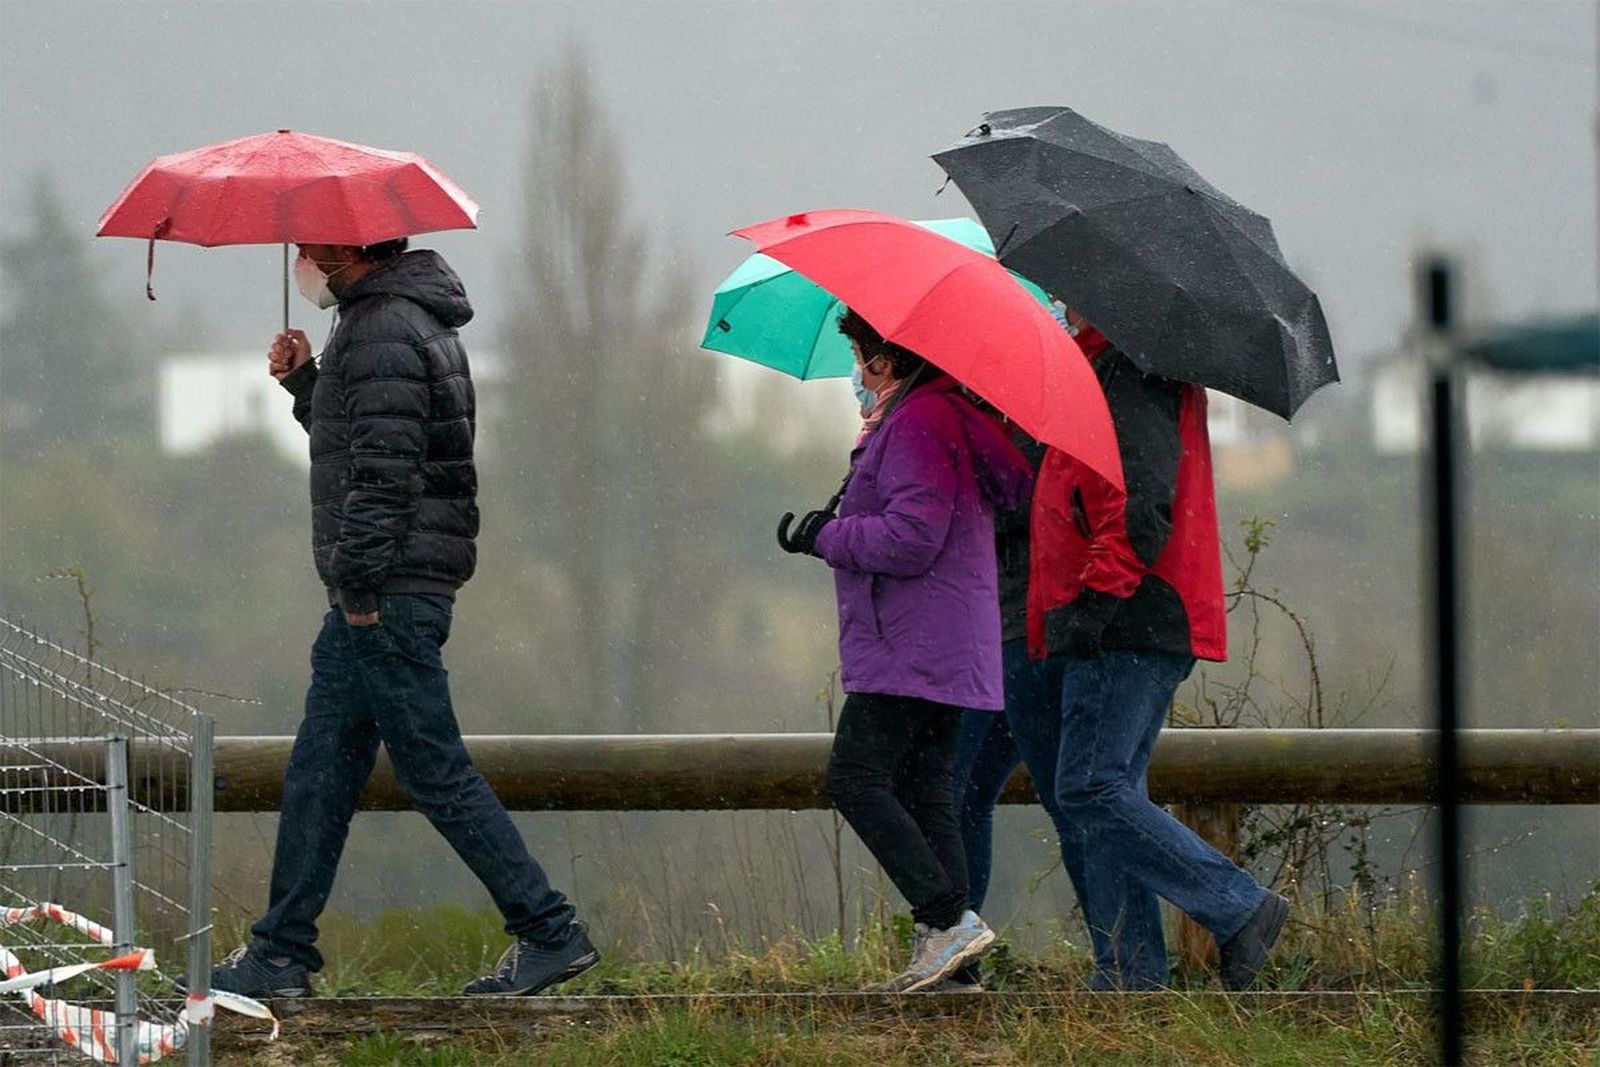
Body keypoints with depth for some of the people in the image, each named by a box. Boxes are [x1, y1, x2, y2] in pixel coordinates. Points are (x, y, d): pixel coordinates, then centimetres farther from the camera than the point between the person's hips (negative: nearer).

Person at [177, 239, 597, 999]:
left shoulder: (382, 333, -15)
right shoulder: (403, 321, 18)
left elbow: (385, 470, -22)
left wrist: (359, 585, -21)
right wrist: (305, 380, 14)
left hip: (389, 593, -11)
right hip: (382, 592, 11)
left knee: (434, 771, -7)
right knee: (319, 771, 11)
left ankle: (549, 934, -4)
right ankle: (281, 956, 13)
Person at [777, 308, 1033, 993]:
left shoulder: (919, 424, -14)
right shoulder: (946, 415, 19)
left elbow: (911, 539, -21)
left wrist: (827, 538, -9)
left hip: (912, 647, -11)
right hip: (945, 648, 11)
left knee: (856, 780, -12)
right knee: (922, 790, 8)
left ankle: (948, 919, -18)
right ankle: (941, 948, 4)